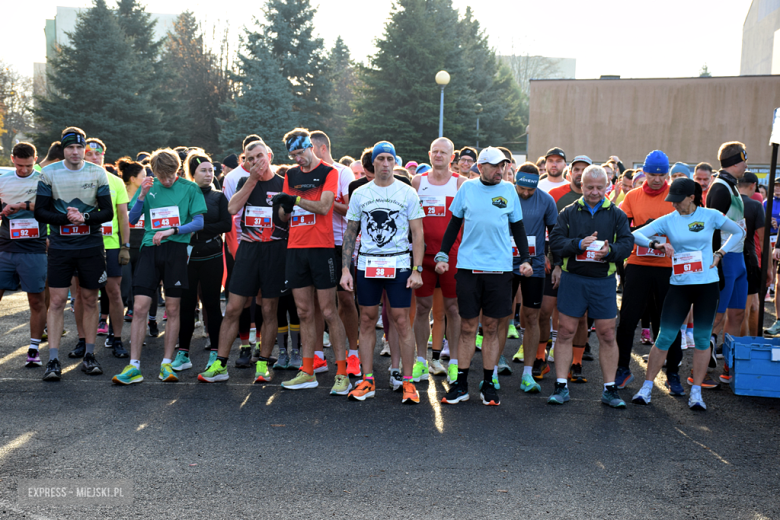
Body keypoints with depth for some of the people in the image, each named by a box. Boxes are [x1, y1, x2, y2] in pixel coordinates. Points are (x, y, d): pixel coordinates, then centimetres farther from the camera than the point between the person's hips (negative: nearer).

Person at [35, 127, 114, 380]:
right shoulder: (49, 173, 2)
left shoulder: (97, 173, 2)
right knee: (57, 301, -4)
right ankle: (53, 360, 1)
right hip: (60, 247, -1)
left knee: (90, 300, 6)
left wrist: (85, 217, -17)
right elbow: (40, 212, 1)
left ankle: (89, 355, 16)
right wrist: (65, 218, -16)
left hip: (91, 246, 1)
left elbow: (108, 212, 1)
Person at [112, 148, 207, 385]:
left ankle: (167, 364, 12)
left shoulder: (189, 188, 3)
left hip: (176, 250, -2)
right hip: (150, 250, 2)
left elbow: (199, 222, -2)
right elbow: (132, 219, 9)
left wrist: (172, 230, -15)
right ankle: (134, 366, 1)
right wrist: (142, 196, -6)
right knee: (139, 308, -4)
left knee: (173, 309, 3)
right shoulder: (149, 187, 11)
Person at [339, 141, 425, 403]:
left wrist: (417, 270, -8)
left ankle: (408, 381, 6)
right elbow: (350, 232, 10)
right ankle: (367, 381, 14)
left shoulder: (407, 192, 2)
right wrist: (345, 269, 3)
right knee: (367, 320, 5)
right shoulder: (360, 193, 8)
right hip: (366, 263, 2)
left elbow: (417, 233, 1)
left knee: (401, 320, -3)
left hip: (399, 263, -2)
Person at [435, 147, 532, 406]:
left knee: (491, 327, 6)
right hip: (468, 267, -1)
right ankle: (461, 384, 13)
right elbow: (454, 224, 9)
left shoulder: (509, 190, 6)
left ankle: (488, 385, 16)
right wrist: (442, 255, 3)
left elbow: (518, 227, 12)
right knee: (467, 326, 3)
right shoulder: (467, 188, 5)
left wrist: (525, 259, 3)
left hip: (499, 268, 1)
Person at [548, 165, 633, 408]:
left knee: (607, 334, 3)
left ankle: (610, 389, 14)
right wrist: (579, 244, -18)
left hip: (603, 281, 1)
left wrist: (609, 250, -19)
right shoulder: (569, 212, 7)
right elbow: (555, 241, -2)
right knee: (565, 332, 2)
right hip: (573, 279, 0)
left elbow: (627, 243, 0)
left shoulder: (616, 214, 8)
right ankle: (561, 386, 12)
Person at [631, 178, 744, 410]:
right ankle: (647, 387, 7)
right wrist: (657, 244, -19)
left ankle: (696, 391, 13)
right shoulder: (668, 220, 1)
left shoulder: (710, 216, 1)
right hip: (679, 285, 0)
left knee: (702, 337, 4)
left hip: (707, 284, 0)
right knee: (665, 337, -2)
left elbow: (738, 232, 14)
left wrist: (719, 254, 4)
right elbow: (636, 235, -3)